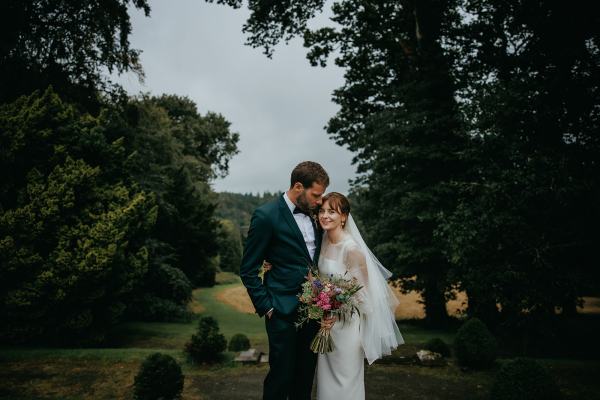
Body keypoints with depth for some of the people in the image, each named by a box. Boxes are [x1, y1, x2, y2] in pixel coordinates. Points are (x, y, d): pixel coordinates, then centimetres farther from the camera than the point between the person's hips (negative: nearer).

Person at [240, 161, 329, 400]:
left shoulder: (312, 214, 7)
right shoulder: (266, 215, -12)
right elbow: (248, 270, -9)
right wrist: (266, 307, -10)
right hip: (284, 312, -6)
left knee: (306, 375, 17)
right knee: (281, 376, 6)